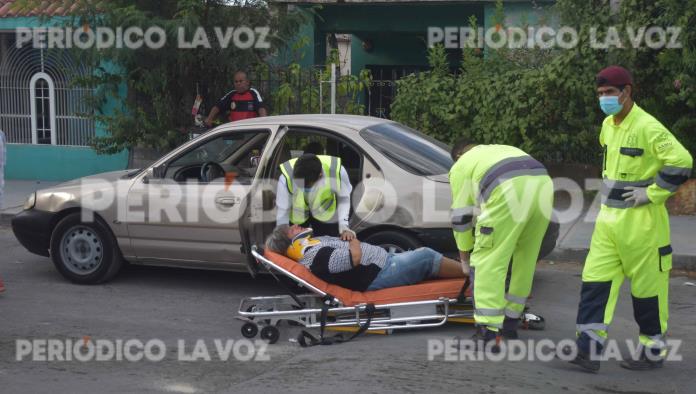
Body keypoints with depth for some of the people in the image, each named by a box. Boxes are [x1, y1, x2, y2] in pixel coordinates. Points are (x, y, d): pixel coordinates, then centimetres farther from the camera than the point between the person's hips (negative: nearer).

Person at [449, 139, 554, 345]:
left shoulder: (461, 166, 25)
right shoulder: (502, 149, 43)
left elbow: (461, 214, 22)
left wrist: (464, 254, 33)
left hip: (509, 192, -6)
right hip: (542, 184, 6)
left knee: (488, 262, 0)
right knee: (525, 259, 19)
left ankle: (488, 332, -7)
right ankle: (510, 322, 30)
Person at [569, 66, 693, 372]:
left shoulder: (647, 127, -16)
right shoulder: (607, 126, 10)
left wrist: (651, 193, -17)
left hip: (640, 223, -8)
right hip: (608, 218, 8)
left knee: (647, 288, 5)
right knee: (595, 281, 1)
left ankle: (653, 352, 20)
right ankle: (589, 351, 2)